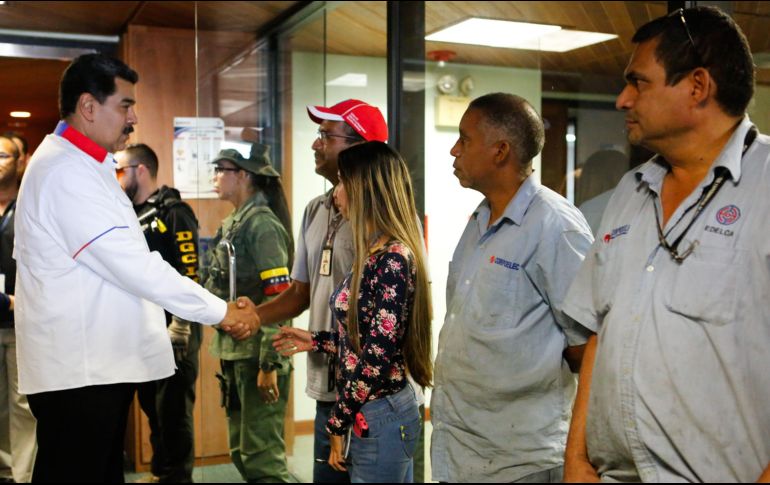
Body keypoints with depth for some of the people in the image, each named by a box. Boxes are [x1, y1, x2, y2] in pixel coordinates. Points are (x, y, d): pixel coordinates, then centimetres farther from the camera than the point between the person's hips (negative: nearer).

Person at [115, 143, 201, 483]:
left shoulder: (174, 213, -10)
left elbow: (189, 278, -17)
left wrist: (178, 332, -21)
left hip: (171, 331, -8)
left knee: (174, 411, 0)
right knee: (152, 409, 16)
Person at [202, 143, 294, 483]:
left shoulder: (263, 225, -13)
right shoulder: (233, 224, 13)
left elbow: (278, 299, -19)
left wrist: (269, 364, -21)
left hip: (258, 355, -9)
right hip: (234, 353, 9)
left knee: (262, 455, -2)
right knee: (240, 452, 16)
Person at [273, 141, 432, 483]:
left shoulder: (393, 259, -20)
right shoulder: (376, 254, 8)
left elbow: (378, 358, -22)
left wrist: (338, 425, -14)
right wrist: (314, 341, 16)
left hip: (379, 418, -9)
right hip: (370, 413, 9)